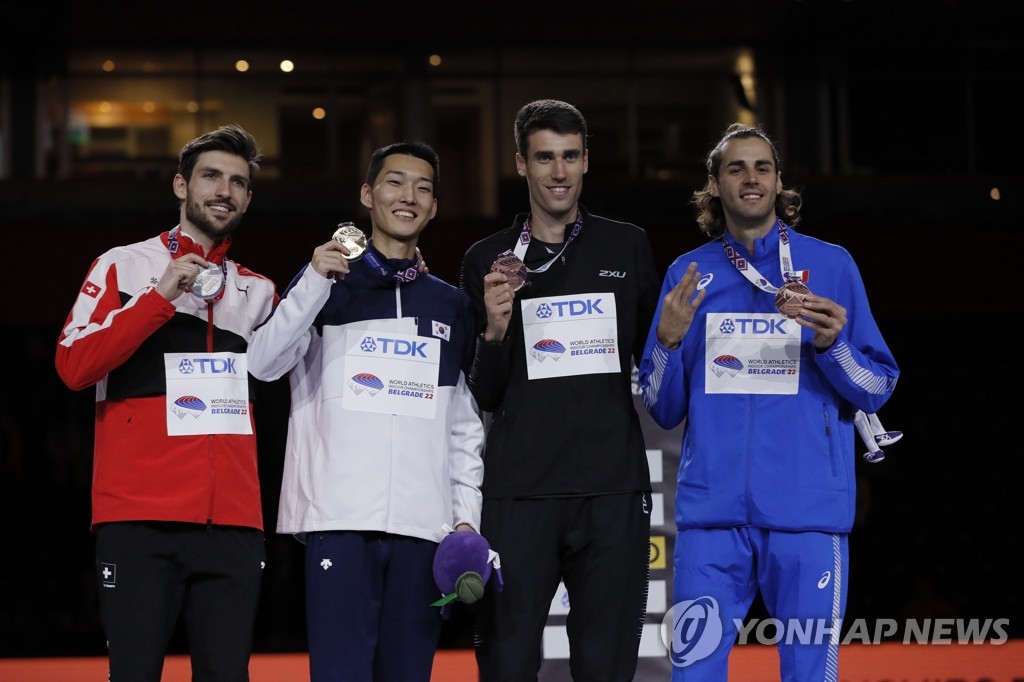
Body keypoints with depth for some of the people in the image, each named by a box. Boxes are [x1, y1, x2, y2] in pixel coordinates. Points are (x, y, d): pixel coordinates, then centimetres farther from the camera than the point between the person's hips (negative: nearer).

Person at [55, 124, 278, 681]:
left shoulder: (258, 293, 20)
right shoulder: (123, 266, 8)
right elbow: (73, 366, -3)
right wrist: (160, 296, -10)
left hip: (232, 521, 4)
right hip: (139, 519, -4)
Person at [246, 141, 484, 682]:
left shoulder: (451, 306, 19)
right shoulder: (327, 282, 11)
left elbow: (465, 424, 18)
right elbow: (264, 364, -4)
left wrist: (467, 516, 8)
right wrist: (315, 282, -15)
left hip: (423, 524, 3)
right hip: (339, 516, -3)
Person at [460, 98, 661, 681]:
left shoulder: (628, 247, 12)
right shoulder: (488, 260, 9)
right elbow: (482, 396, 7)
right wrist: (495, 331, -10)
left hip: (612, 487, 1)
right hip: (519, 494, 0)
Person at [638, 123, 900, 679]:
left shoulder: (830, 265, 6)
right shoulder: (688, 275, 11)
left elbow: (877, 390, 5)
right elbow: (663, 411, 11)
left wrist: (832, 345, -14)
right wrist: (669, 341, -7)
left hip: (808, 512, -1)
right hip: (713, 511, 1)